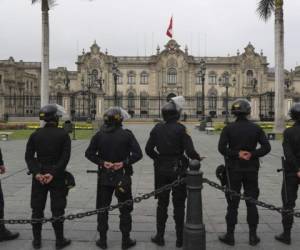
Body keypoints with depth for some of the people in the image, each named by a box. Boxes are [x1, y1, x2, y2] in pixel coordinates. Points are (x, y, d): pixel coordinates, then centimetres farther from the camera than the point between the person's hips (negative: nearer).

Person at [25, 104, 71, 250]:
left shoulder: (35, 134, 2)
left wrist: (36, 173, -10)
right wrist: (53, 174, -16)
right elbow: (65, 157, -16)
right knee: (57, 209, 6)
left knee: (37, 209, 13)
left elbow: (29, 156, -5)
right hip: (57, 176, -3)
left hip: (39, 176, 3)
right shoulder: (63, 135, -7)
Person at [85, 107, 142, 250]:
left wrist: (102, 162, -9)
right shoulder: (127, 134, -9)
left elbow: (89, 153, -5)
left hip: (104, 176, 2)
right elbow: (138, 153, -14)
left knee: (102, 209, 14)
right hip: (122, 176, -2)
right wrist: (124, 163, -14)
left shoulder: (100, 135, -3)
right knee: (125, 209, 11)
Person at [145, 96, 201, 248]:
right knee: (178, 205, 9)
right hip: (178, 169, -3)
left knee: (162, 204, 14)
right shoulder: (181, 129, -13)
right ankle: (180, 239, 18)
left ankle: (160, 237, 21)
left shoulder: (157, 129, -1)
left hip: (161, 170, 3)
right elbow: (190, 151, -19)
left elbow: (148, 149, 0)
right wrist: (197, 158, 0)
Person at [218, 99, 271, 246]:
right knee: (251, 203, 11)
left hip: (234, 169, -1)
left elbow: (222, 148, -17)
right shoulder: (255, 128, -1)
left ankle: (230, 236, 12)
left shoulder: (229, 128, -6)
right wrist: (252, 154, -11)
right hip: (251, 169, 2)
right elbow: (266, 147, -8)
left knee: (233, 203, 6)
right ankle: (253, 236, 17)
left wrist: (237, 154, -12)